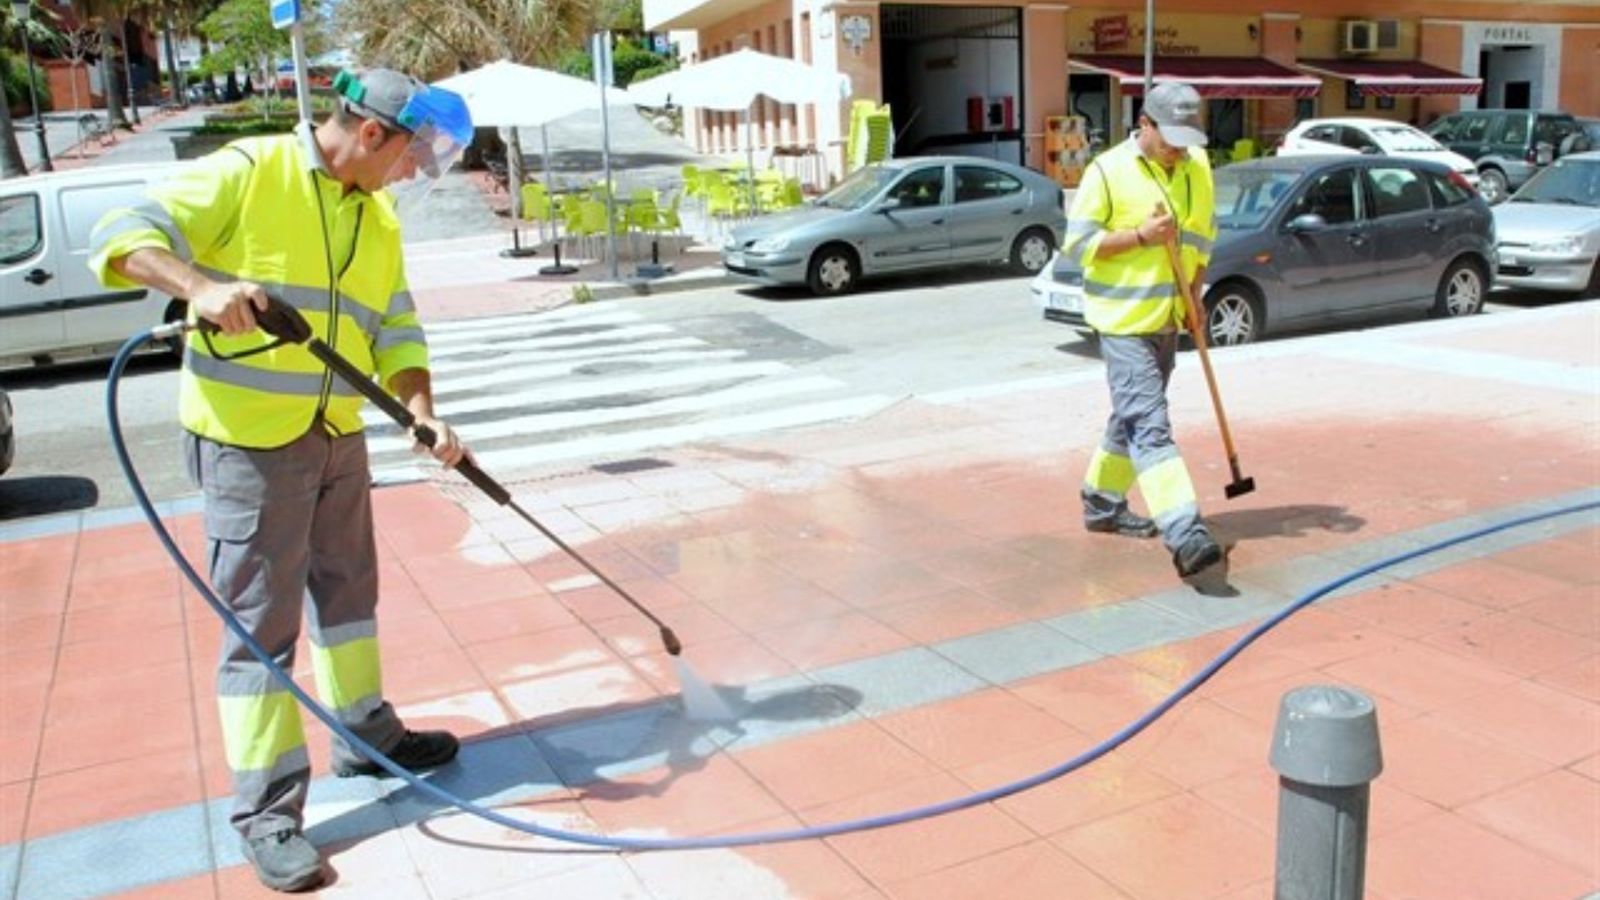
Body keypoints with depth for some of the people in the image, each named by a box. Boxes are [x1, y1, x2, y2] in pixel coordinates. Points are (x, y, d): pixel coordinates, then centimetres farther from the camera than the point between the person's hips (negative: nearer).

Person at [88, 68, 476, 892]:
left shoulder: (378, 216, 10)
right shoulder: (245, 172, -10)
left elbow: (396, 331, 8)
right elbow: (123, 234, -15)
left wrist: (424, 414, -9)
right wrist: (200, 286, -34)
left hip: (338, 434, 7)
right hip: (246, 436, -7)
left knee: (347, 589, 19)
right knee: (261, 621, -3)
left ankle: (367, 735, 38)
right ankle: (266, 813, 7)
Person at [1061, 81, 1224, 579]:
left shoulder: (1198, 168, 8)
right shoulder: (1108, 170, -11)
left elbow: (1205, 232, 19)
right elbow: (1078, 242, -11)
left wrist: (1194, 293, 8)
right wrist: (1141, 236, -21)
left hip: (1168, 317, 7)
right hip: (1122, 319, -7)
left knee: (1133, 416, 18)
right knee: (1150, 425, -15)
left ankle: (1102, 503, 35)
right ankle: (1184, 534, -23)